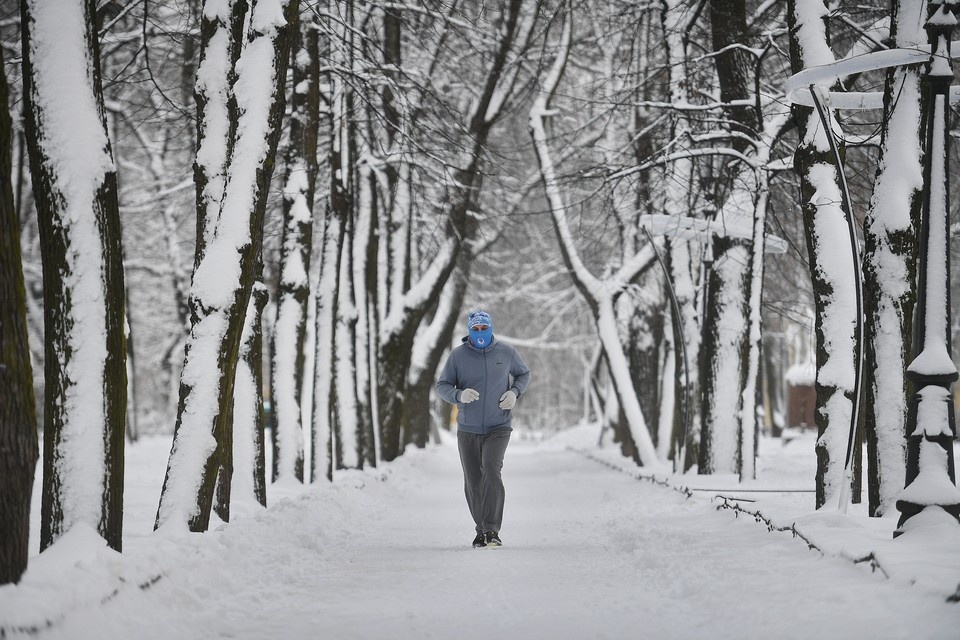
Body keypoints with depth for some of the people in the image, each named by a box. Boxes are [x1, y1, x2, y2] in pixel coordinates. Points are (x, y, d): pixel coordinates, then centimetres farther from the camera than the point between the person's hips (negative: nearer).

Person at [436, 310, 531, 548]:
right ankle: (481, 529, 24)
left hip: (498, 427, -2)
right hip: (468, 429, 2)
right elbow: (442, 386, 0)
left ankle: (492, 530, -22)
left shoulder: (506, 353, -1)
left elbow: (523, 374, 16)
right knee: (472, 483, 6)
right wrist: (459, 395, -21)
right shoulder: (458, 355, -4)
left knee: (491, 470, -22)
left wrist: (514, 392, -5)